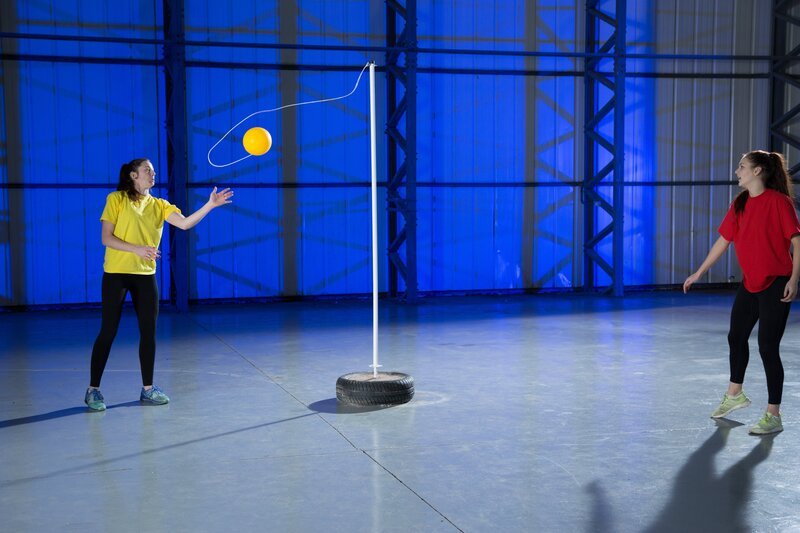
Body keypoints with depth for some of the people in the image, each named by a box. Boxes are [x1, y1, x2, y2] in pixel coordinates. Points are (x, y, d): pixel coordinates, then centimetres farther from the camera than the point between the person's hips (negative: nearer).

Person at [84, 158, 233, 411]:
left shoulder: (159, 205, 9)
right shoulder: (116, 199, -2)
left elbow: (185, 223, -8)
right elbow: (106, 239, -7)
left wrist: (211, 204, -19)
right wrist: (136, 248, -19)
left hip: (145, 275, 4)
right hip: (116, 273, -4)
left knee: (149, 331, 4)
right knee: (108, 332, -2)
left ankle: (148, 389, 15)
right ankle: (93, 390, 8)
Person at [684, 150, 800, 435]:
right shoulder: (740, 204, 7)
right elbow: (723, 241, 13)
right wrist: (698, 273, 15)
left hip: (776, 284, -8)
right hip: (749, 282, 8)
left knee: (768, 347, -7)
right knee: (736, 337, 19)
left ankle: (773, 416, 3)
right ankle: (735, 395, 40)